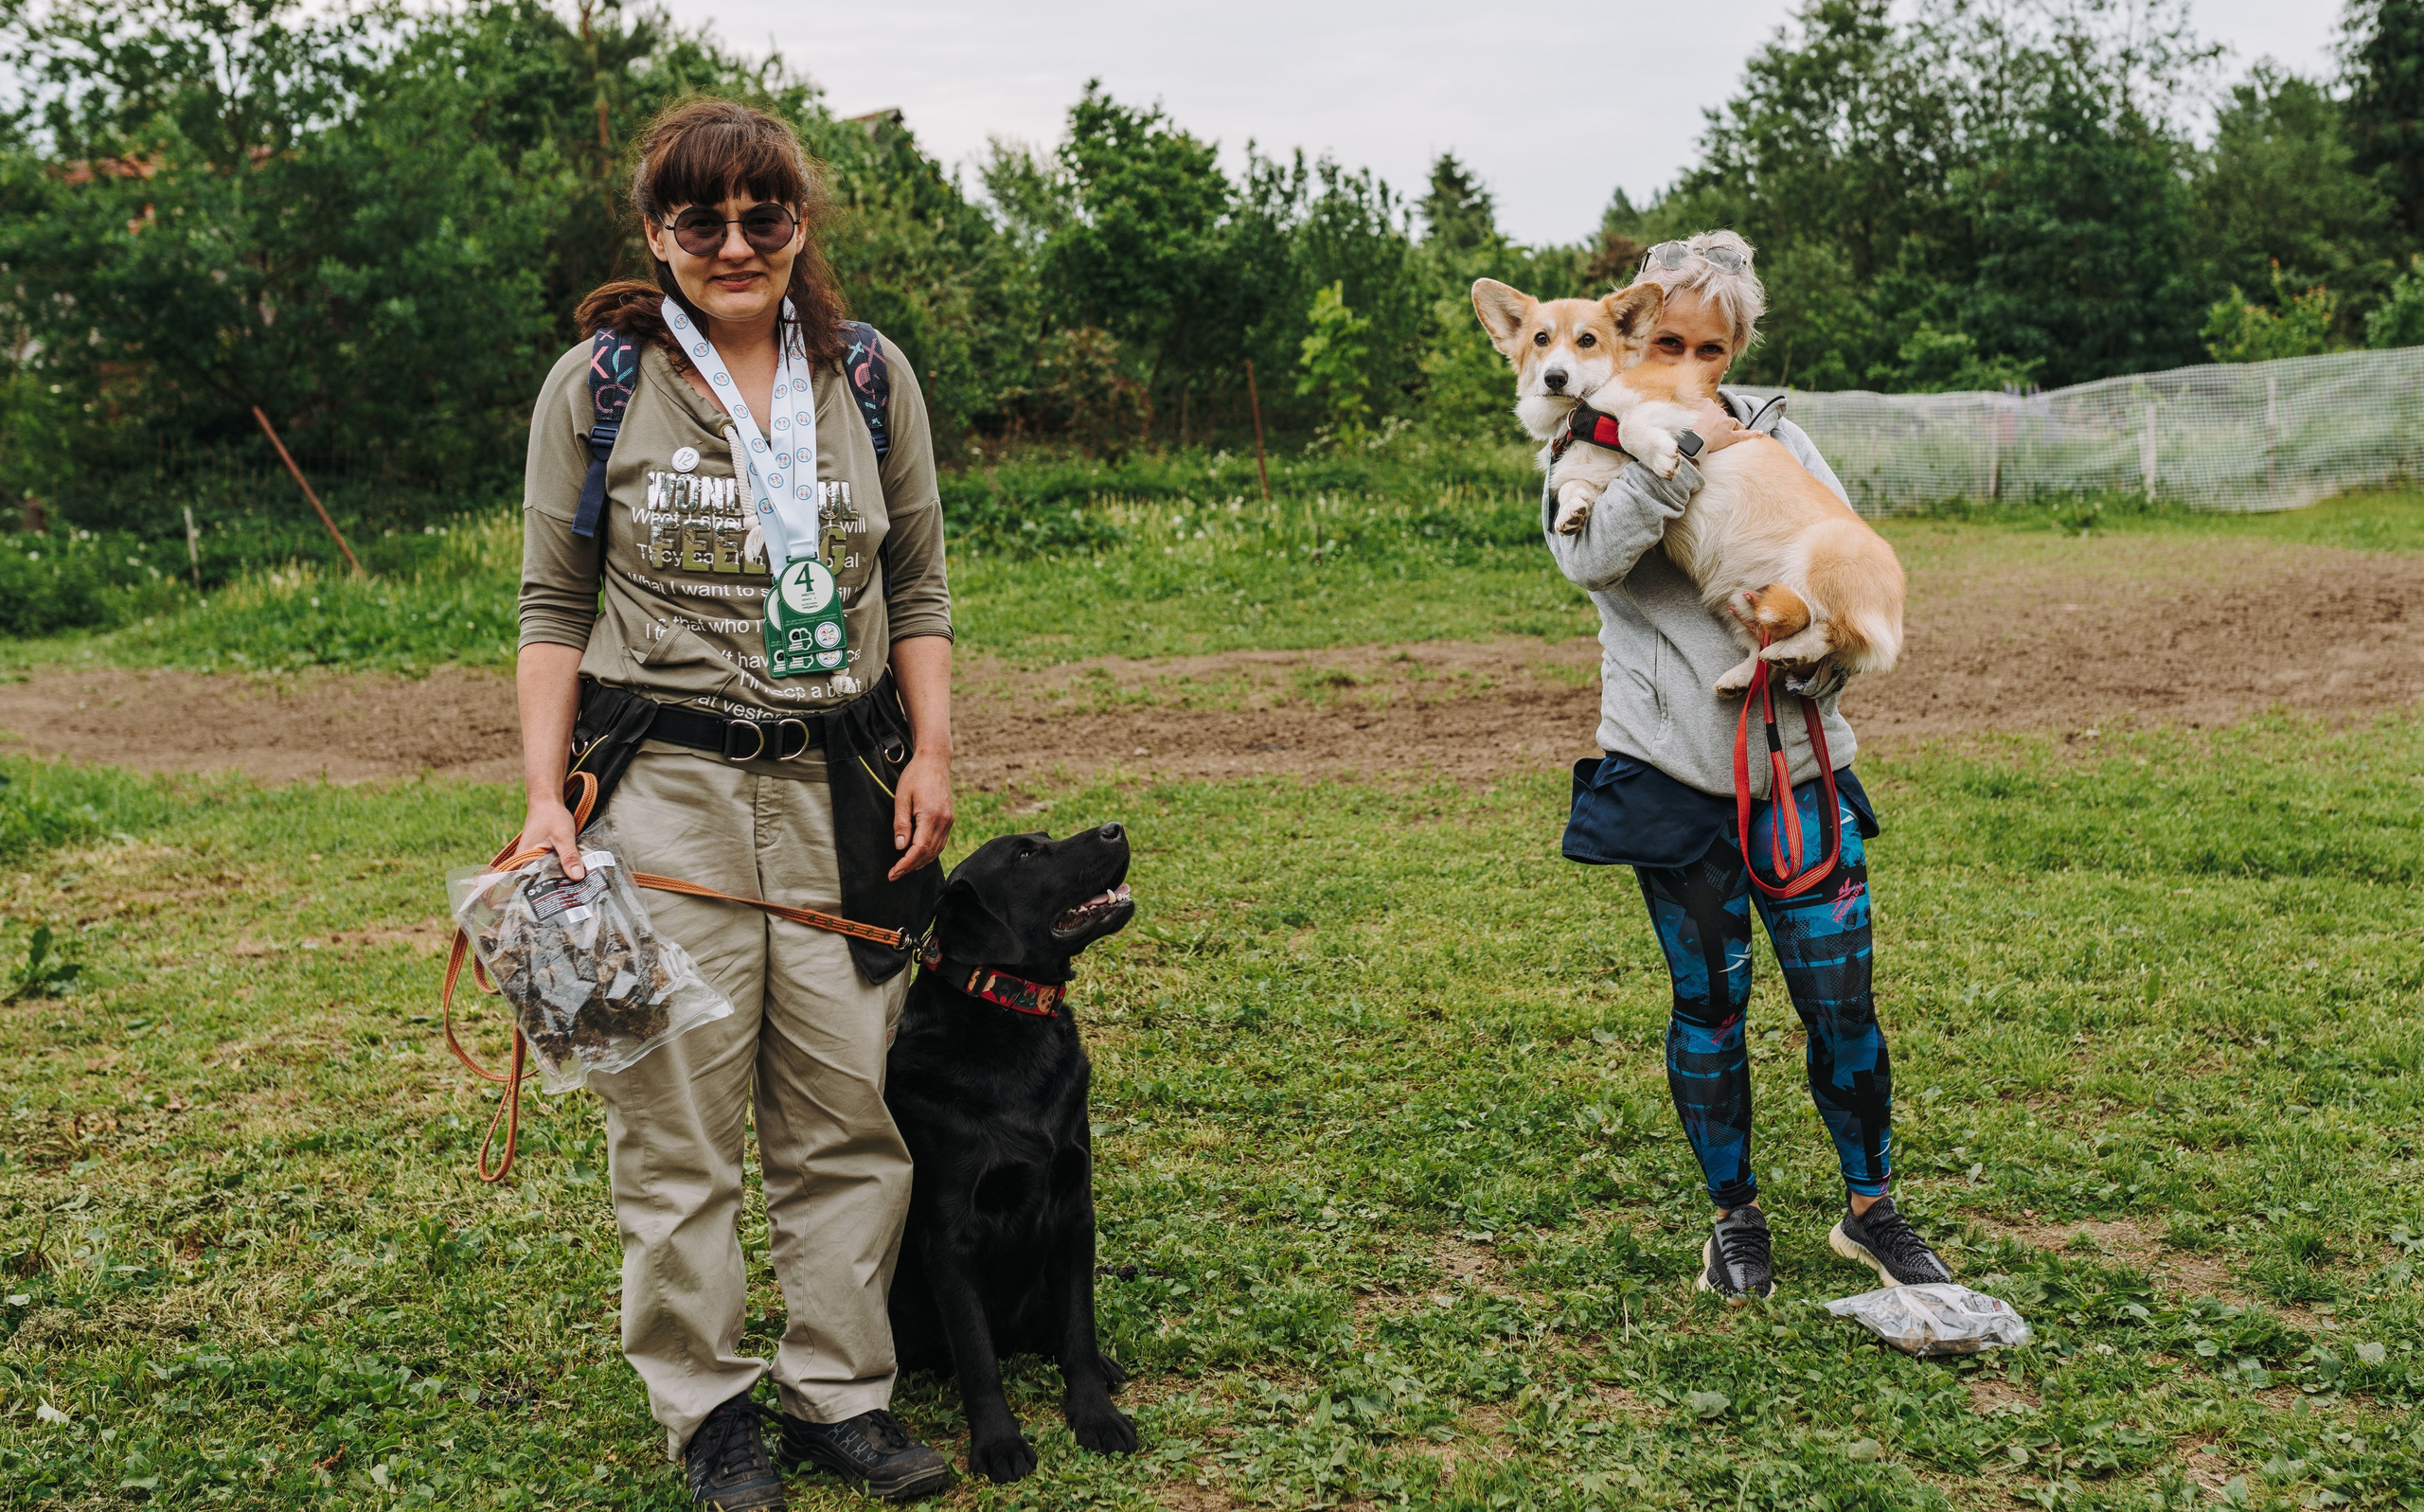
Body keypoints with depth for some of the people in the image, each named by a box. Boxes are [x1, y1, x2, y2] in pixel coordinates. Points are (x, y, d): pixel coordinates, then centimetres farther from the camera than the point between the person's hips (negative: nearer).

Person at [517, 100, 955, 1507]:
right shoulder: (596, 385, 2)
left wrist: (935, 756, 4)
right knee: (680, 1116, 1)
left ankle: (839, 1390, 17)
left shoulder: (873, 376, 8)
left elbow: (918, 586, 13)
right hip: (663, 782, -2)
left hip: (837, 784, 2)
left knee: (847, 1106, 4)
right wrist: (544, 799, -4)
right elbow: (557, 606, 4)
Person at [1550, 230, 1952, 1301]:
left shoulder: (1775, 437, 9)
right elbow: (1588, 559, -18)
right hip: (1673, 771, -2)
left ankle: (1870, 1210, 22)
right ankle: (1734, 1218, 24)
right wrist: (1680, 453, -22)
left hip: (1795, 762, 2)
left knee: (1840, 1000, 3)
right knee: (1709, 1005, 6)